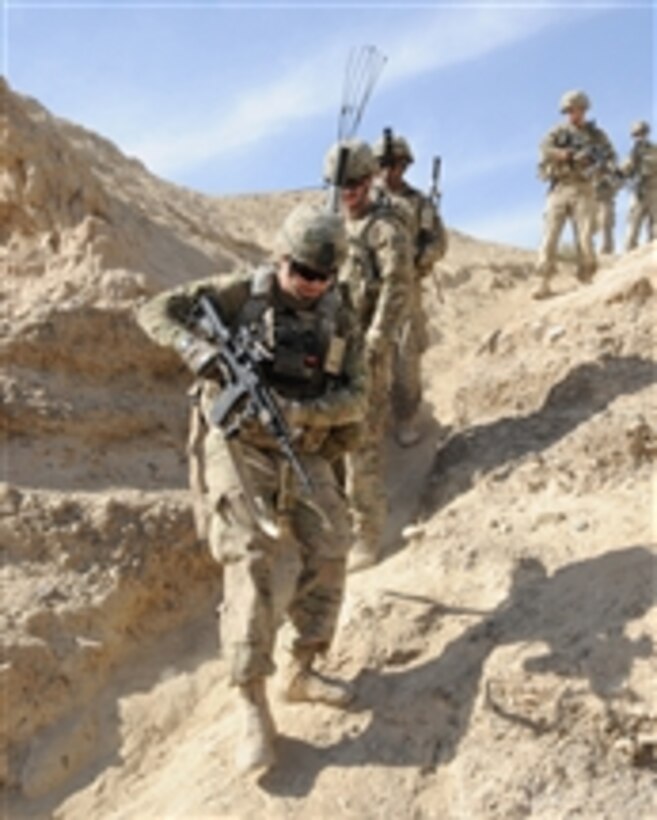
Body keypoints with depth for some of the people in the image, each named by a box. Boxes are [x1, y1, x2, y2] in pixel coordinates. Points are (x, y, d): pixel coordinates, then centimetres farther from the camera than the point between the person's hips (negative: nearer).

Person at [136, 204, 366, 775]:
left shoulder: (340, 320, 1)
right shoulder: (241, 293, -8)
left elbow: (354, 400, -6)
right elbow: (156, 312, -9)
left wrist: (295, 410, -24)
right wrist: (198, 349, -29)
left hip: (305, 455, 5)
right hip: (240, 449, -5)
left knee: (327, 558, 4)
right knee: (255, 566, -15)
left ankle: (303, 672, 24)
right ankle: (254, 710, -12)